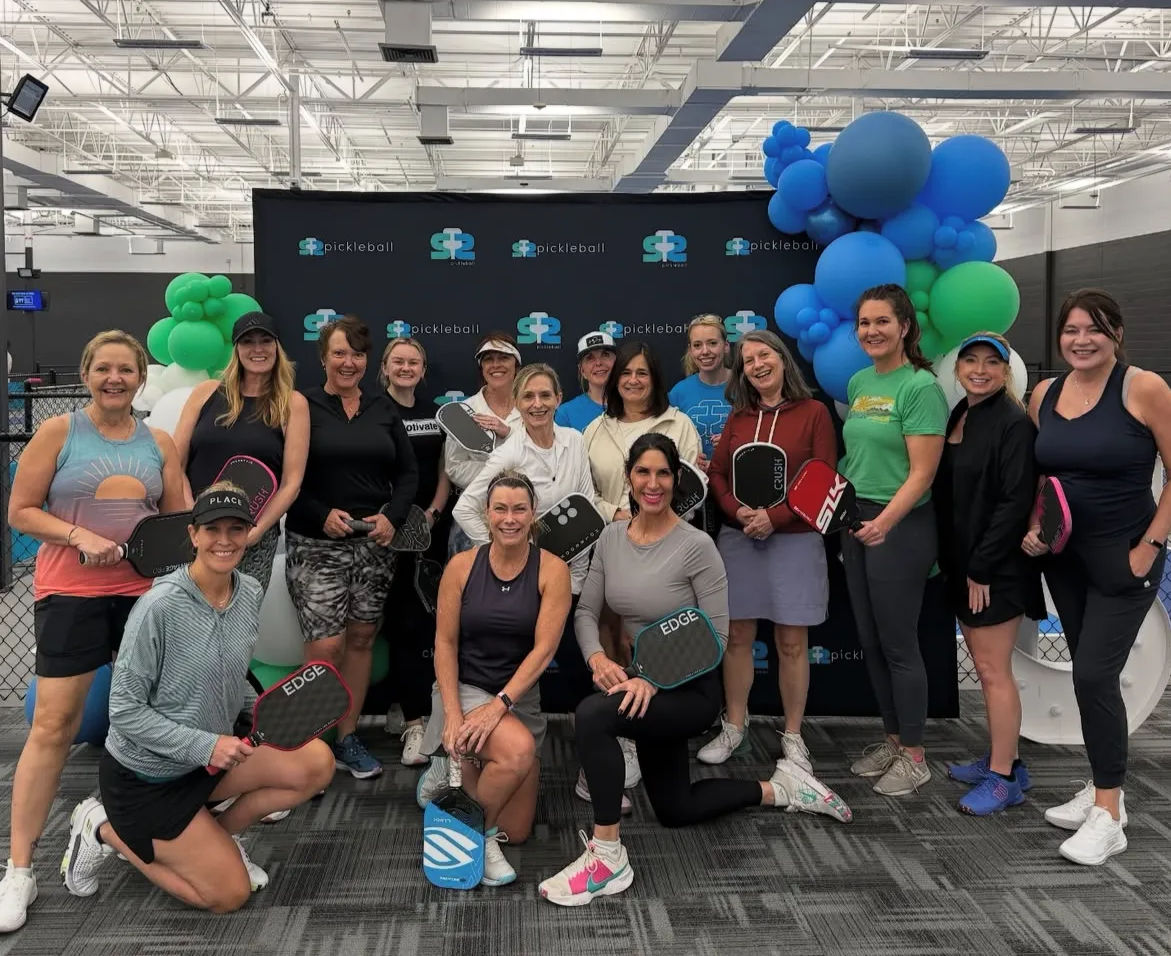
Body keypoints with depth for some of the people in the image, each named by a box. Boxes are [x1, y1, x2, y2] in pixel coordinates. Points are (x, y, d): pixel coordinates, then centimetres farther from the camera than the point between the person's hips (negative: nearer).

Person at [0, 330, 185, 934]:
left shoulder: (159, 443, 9)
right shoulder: (58, 432, -1)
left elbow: (178, 521, 14)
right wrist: (80, 536, -16)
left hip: (143, 591, 4)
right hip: (71, 590, -4)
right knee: (53, 724, -6)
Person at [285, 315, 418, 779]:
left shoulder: (383, 407, 9)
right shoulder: (302, 406, -3)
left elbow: (408, 472, 11)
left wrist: (392, 518, -4)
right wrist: (322, 515, -15)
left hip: (374, 542, 4)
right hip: (317, 544, -4)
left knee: (361, 639, 9)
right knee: (326, 647, -10)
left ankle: (348, 738, 21)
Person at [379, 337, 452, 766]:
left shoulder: (436, 416, 12)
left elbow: (444, 472, 11)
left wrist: (433, 514, -3)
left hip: (432, 528, 4)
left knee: (429, 620, 7)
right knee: (405, 621, -6)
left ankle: (418, 713, 19)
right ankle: (415, 719, -5)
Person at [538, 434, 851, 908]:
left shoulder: (696, 545, -19)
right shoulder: (611, 537, -2)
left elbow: (717, 636, -19)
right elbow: (586, 611, 0)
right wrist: (597, 657, -20)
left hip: (691, 689, -7)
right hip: (647, 687, 7)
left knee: (592, 714, -33)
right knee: (675, 811, 21)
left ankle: (608, 858, -22)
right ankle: (778, 788, 40)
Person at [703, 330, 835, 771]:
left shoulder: (813, 412, -2)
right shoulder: (738, 417, 11)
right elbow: (716, 474, 8)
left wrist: (775, 517, -16)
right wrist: (738, 511, -12)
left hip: (795, 539, -3)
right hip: (737, 538, 3)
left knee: (792, 642, 3)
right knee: (737, 636, 7)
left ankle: (793, 736, 15)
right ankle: (733, 727, 20)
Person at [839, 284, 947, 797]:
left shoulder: (921, 387, -13)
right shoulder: (859, 382, 10)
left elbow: (922, 472, -18)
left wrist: (885, 522, -29)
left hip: (901, 526, -7)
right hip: (856, 521, 8)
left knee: (898, 643, 0)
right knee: (870, 642, 14)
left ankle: (914, 756, 15)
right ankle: (892, 739, 29)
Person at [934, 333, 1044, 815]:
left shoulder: (1014, 423, -13)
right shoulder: (958, 417, 11)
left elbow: (1015, 502, -18)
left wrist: (982, 568, -18)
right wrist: (949, 561, 10)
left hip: (995, 570, -8)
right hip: (961, 566, 8)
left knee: (993, 671, -3)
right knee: (984, 667, 15)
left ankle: (1005, 777, 7)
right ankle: (1001, 758, 27)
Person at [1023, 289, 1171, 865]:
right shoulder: (1044, 395, 3)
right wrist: (1033, 526, 1)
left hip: (1125, 558, -6)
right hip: (1064, 557, 6)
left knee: (1094, 674, -10)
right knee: (1091, 675, 14)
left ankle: (1108, 817, 2)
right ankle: (1103, 789, 28)